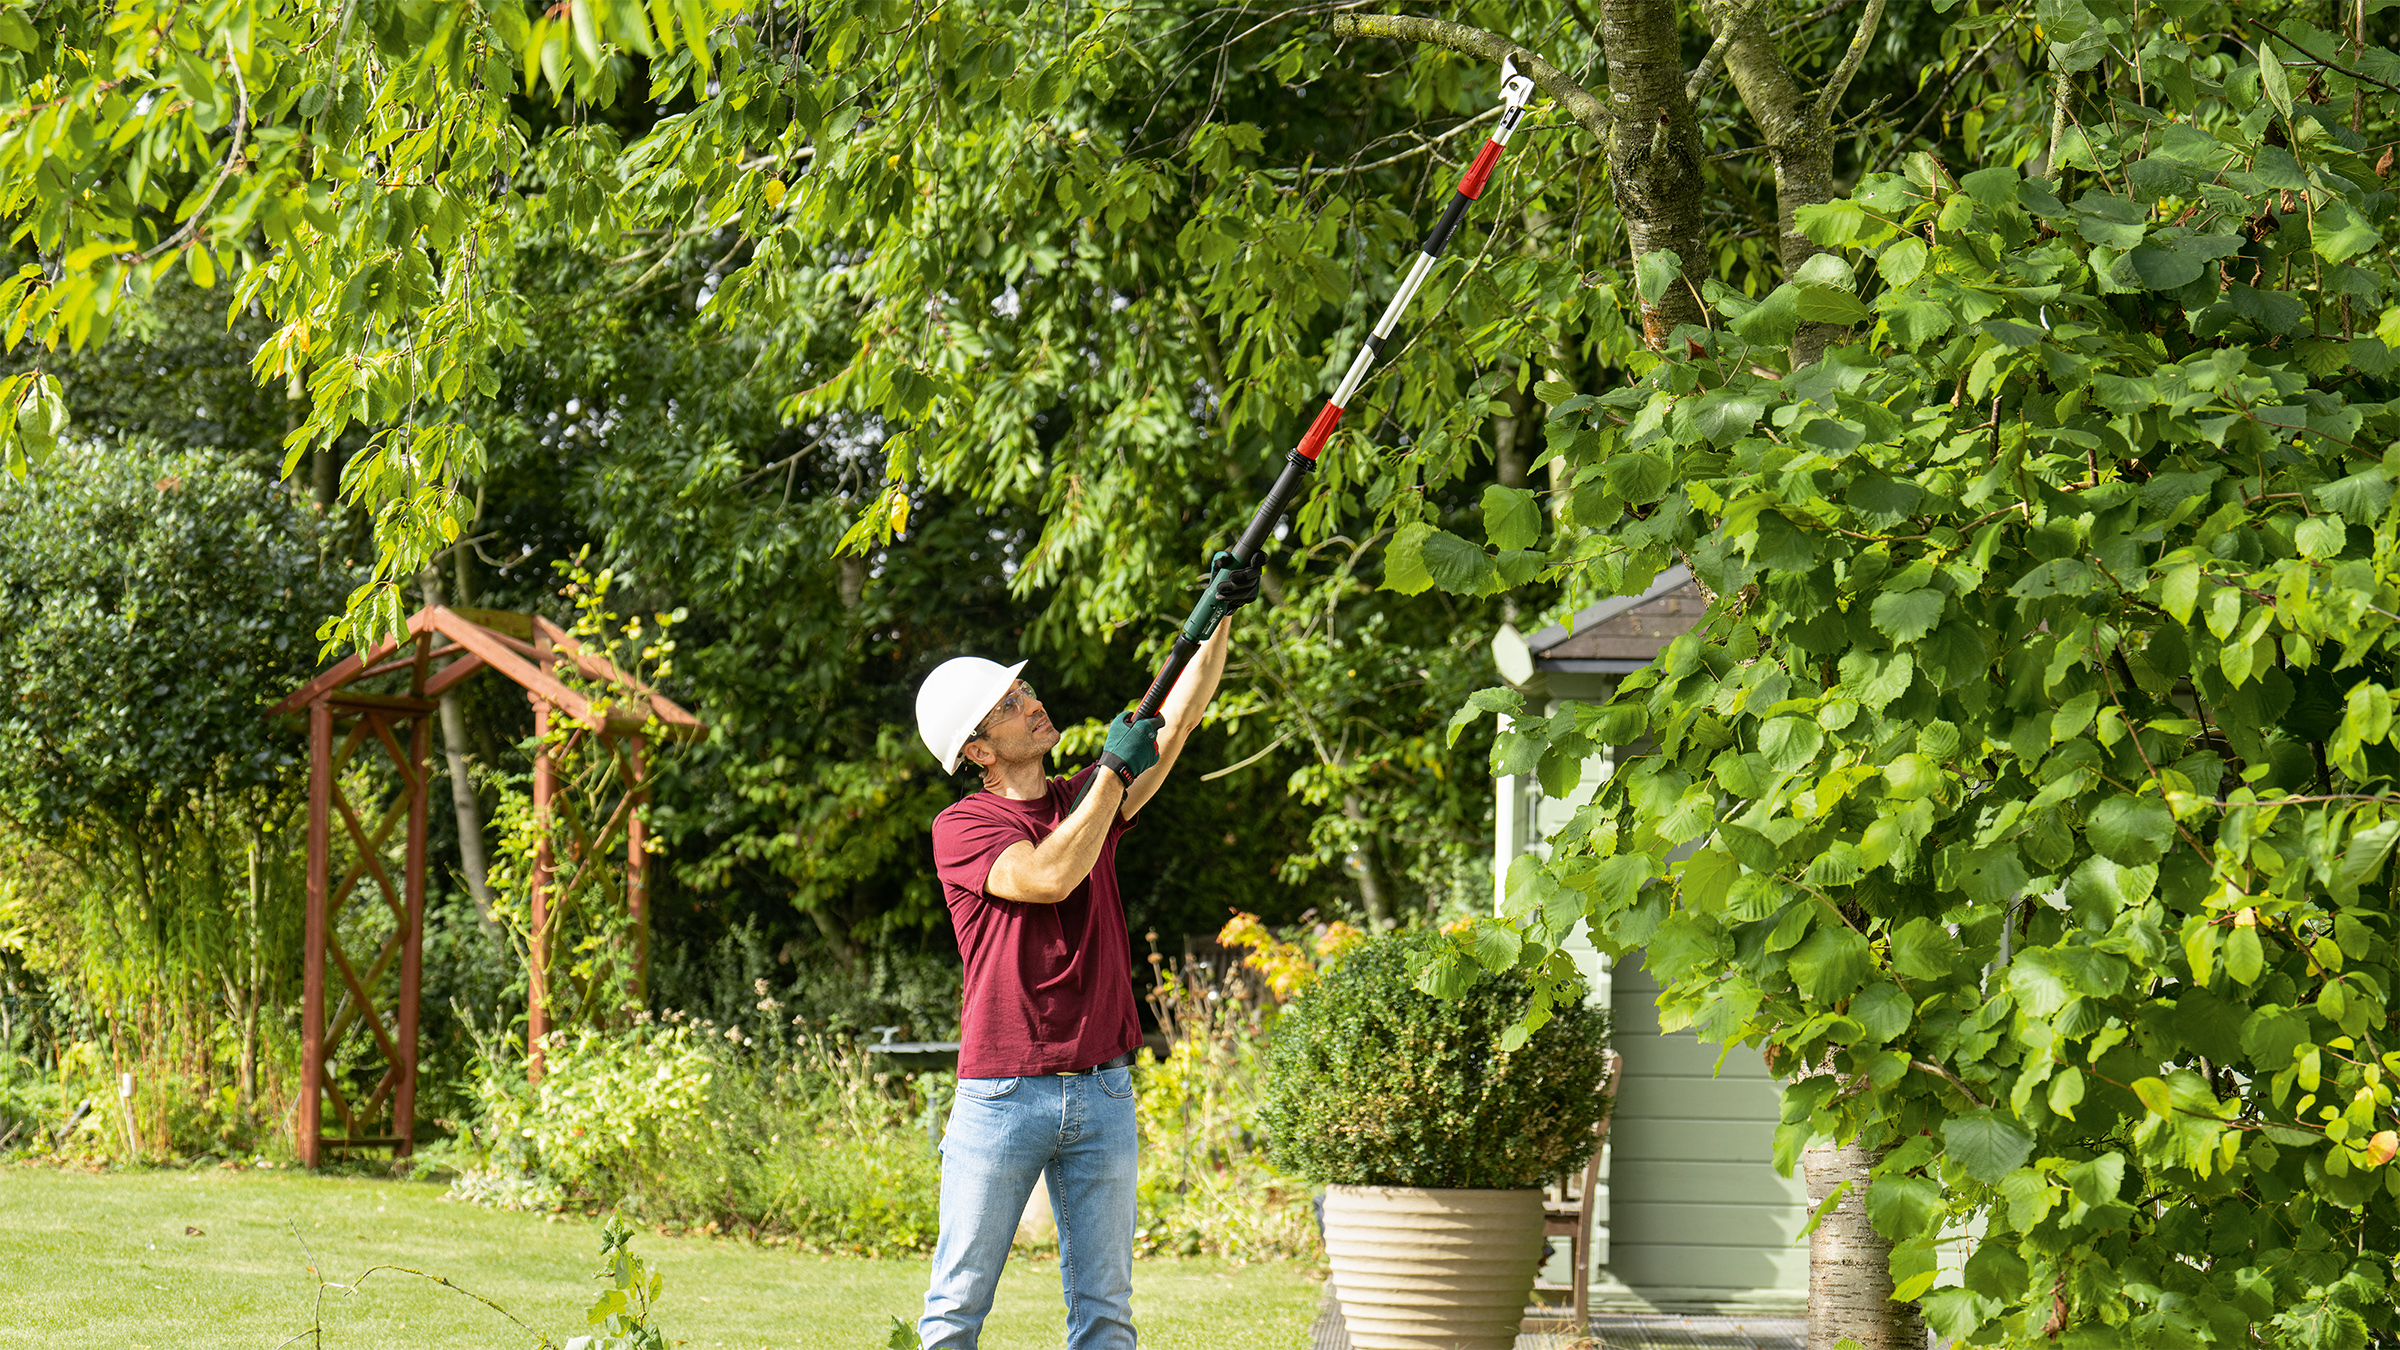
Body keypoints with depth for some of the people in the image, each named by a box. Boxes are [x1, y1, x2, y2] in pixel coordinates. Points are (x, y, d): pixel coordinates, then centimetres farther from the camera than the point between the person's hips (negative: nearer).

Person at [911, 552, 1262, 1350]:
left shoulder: (1089, 801, 11)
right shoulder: (962, 829, -5)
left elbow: (1177, 722, 4)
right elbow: (1048, 876, -21)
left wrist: (1220, 620, -7)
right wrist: (1115, 767, -15)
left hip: (1102, 1093, 5)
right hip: (1002, 1095, -5)